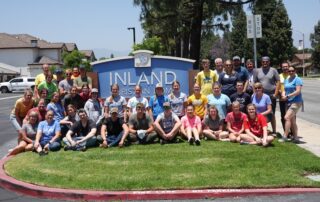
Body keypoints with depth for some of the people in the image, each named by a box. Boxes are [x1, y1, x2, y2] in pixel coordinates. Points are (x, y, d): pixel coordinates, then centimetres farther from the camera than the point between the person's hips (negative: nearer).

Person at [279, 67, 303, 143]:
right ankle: (295, 138, 18)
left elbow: (298, 91, -17)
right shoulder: (286, 80, 14)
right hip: (289, 102, 8)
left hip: (296, 102, -8)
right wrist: (283, 95, -7)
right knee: (292, 120, 11)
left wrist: (288, 96, -20)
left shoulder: (297, 79, -8)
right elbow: (284, 90, 15)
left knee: (287, 117, -18)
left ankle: (285, 136, -15)